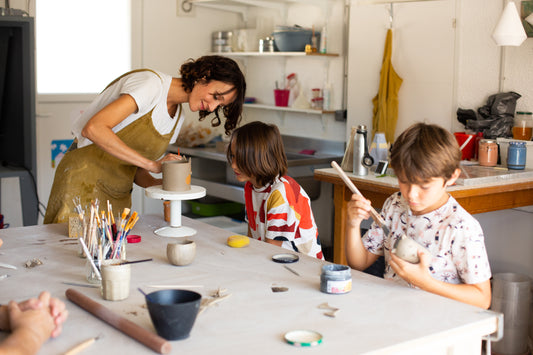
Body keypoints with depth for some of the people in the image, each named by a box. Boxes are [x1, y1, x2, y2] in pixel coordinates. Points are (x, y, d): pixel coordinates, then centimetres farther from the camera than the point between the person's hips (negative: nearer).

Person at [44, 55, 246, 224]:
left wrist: (157, 183, -12)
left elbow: (135, 169, 10)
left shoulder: (177, 118, 8)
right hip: (84, 180, -7)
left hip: (118, 192, 8)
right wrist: (152, 164, -27)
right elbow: (93, 128, -29)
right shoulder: (152, 84, -17)